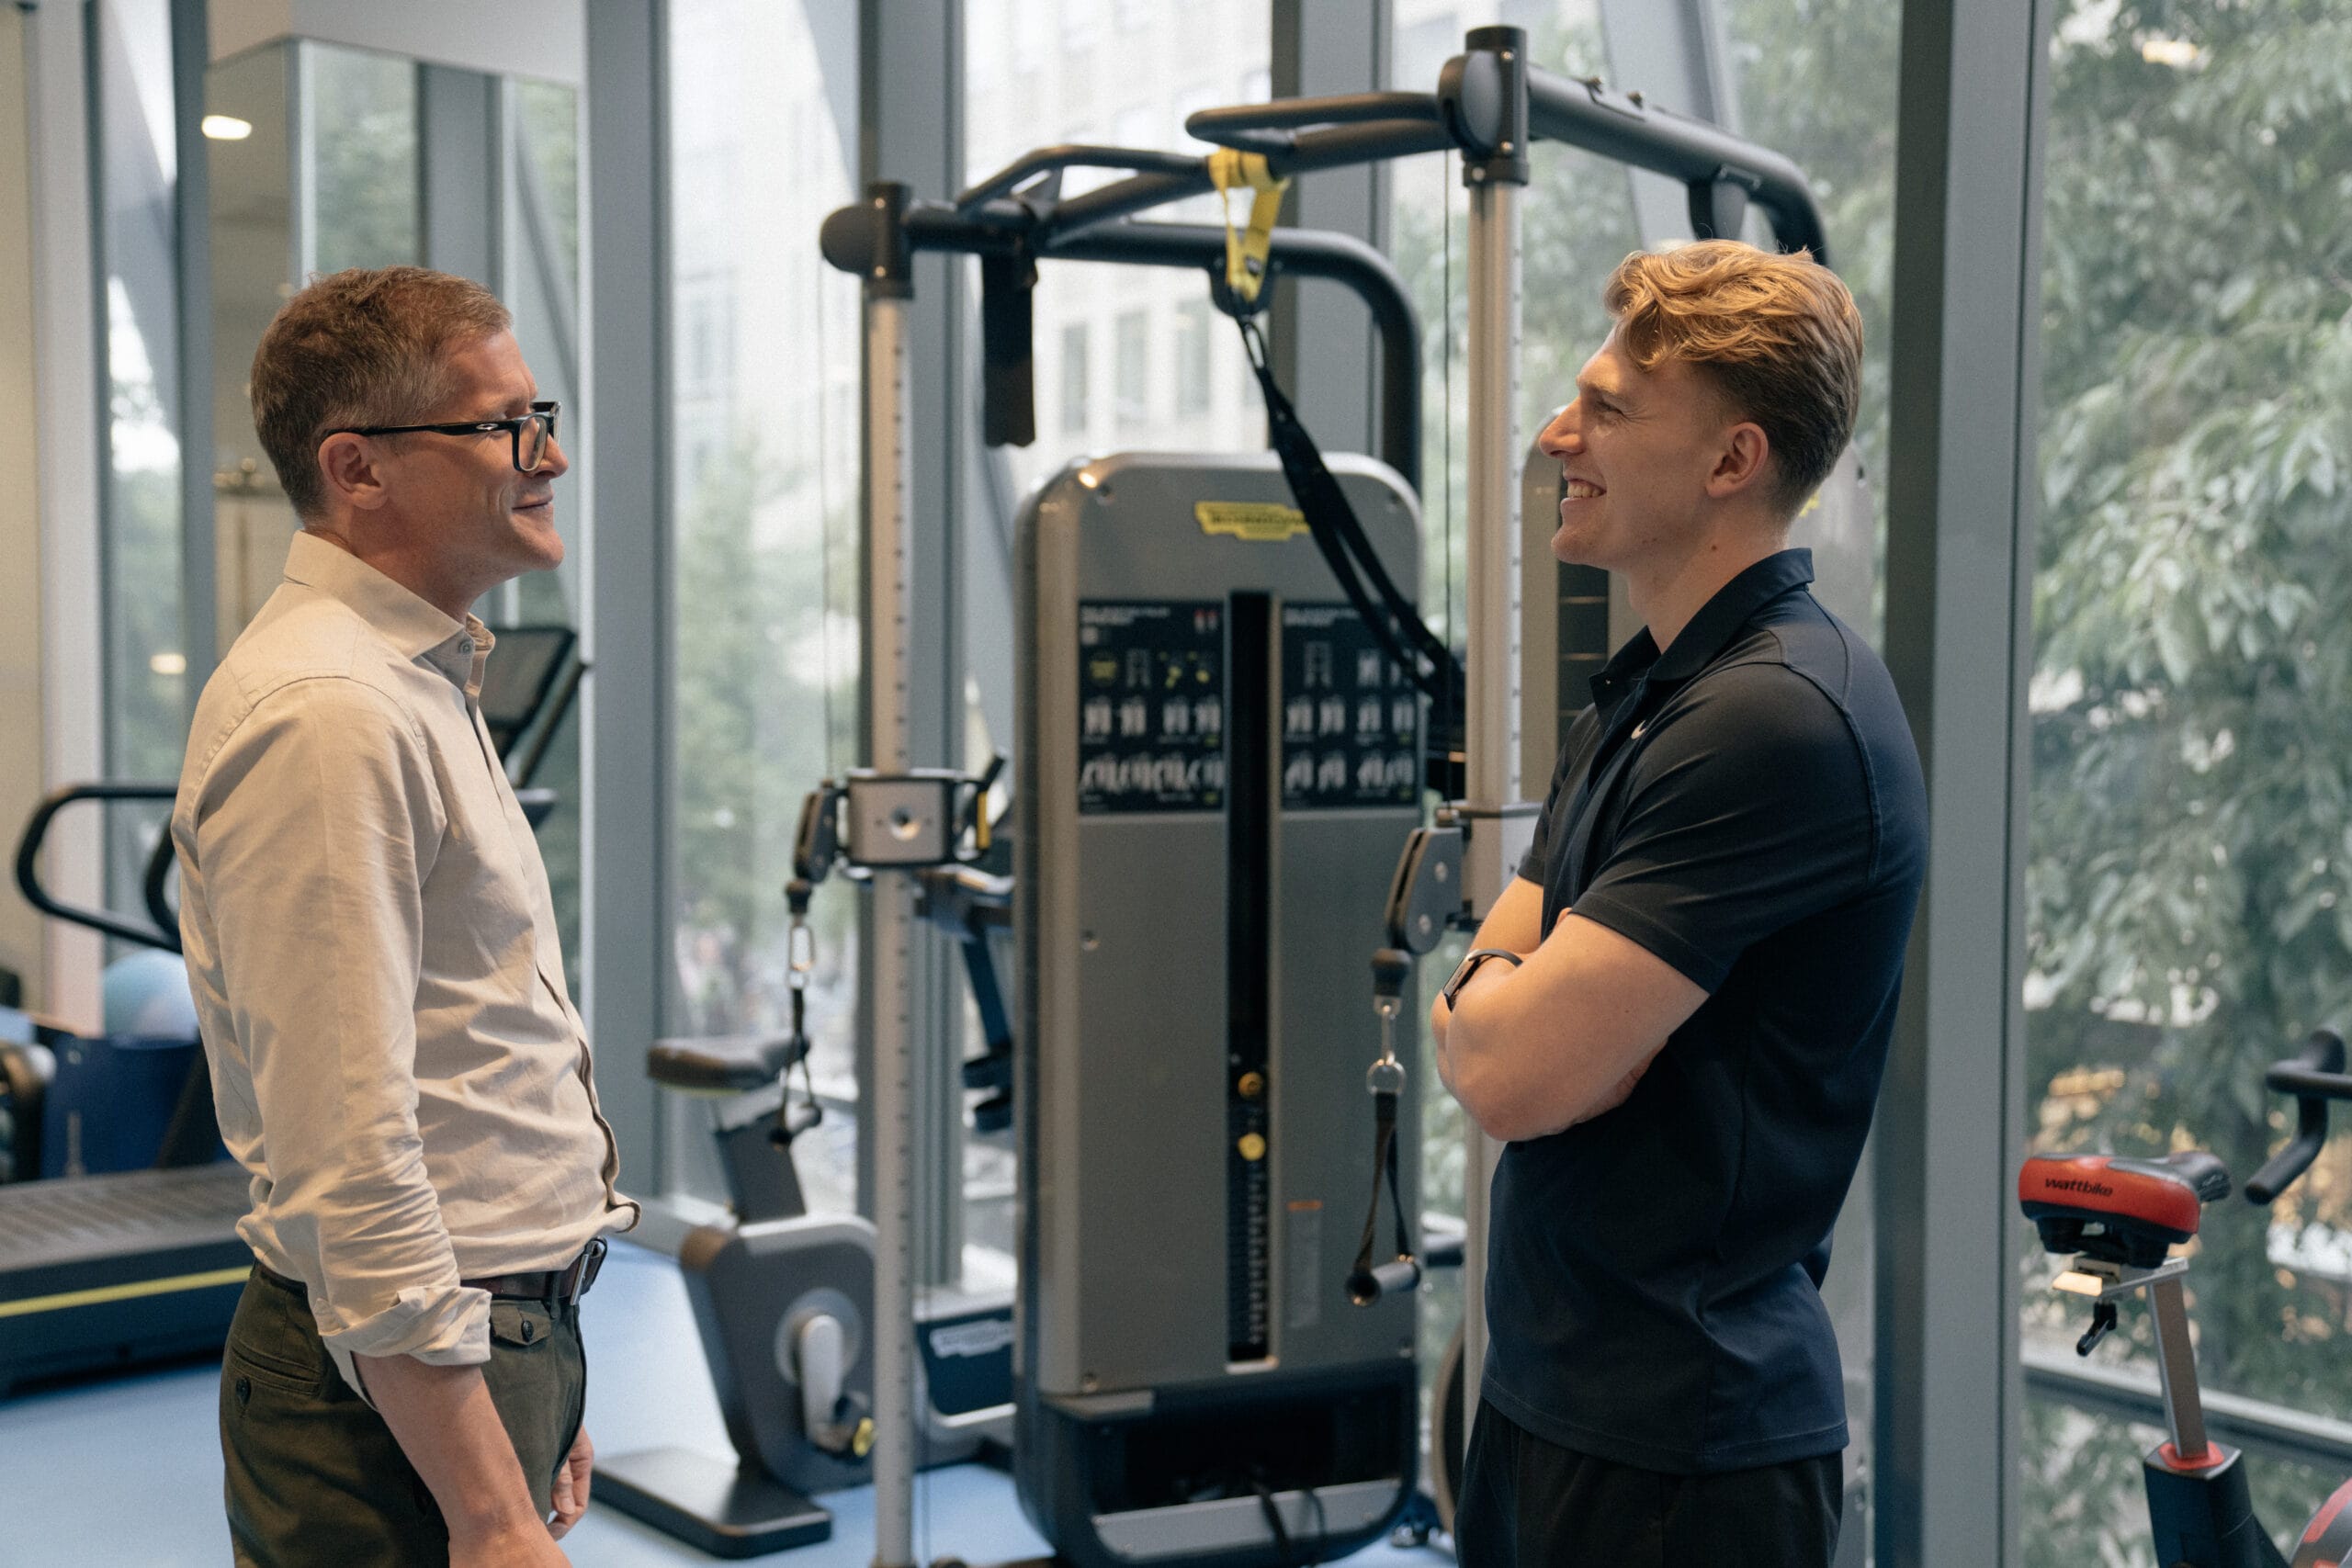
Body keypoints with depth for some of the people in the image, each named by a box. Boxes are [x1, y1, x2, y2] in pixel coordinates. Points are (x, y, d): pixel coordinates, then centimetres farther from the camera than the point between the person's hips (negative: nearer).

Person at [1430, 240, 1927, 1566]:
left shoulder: (1783, 718, -22)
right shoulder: (1640, 694, 11)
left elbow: (1514, 1071, -25)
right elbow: (1473, 996, 9)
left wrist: (1486, 1007, -3)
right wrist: (1522, 1009, -13)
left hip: (1680, 1440, -9)